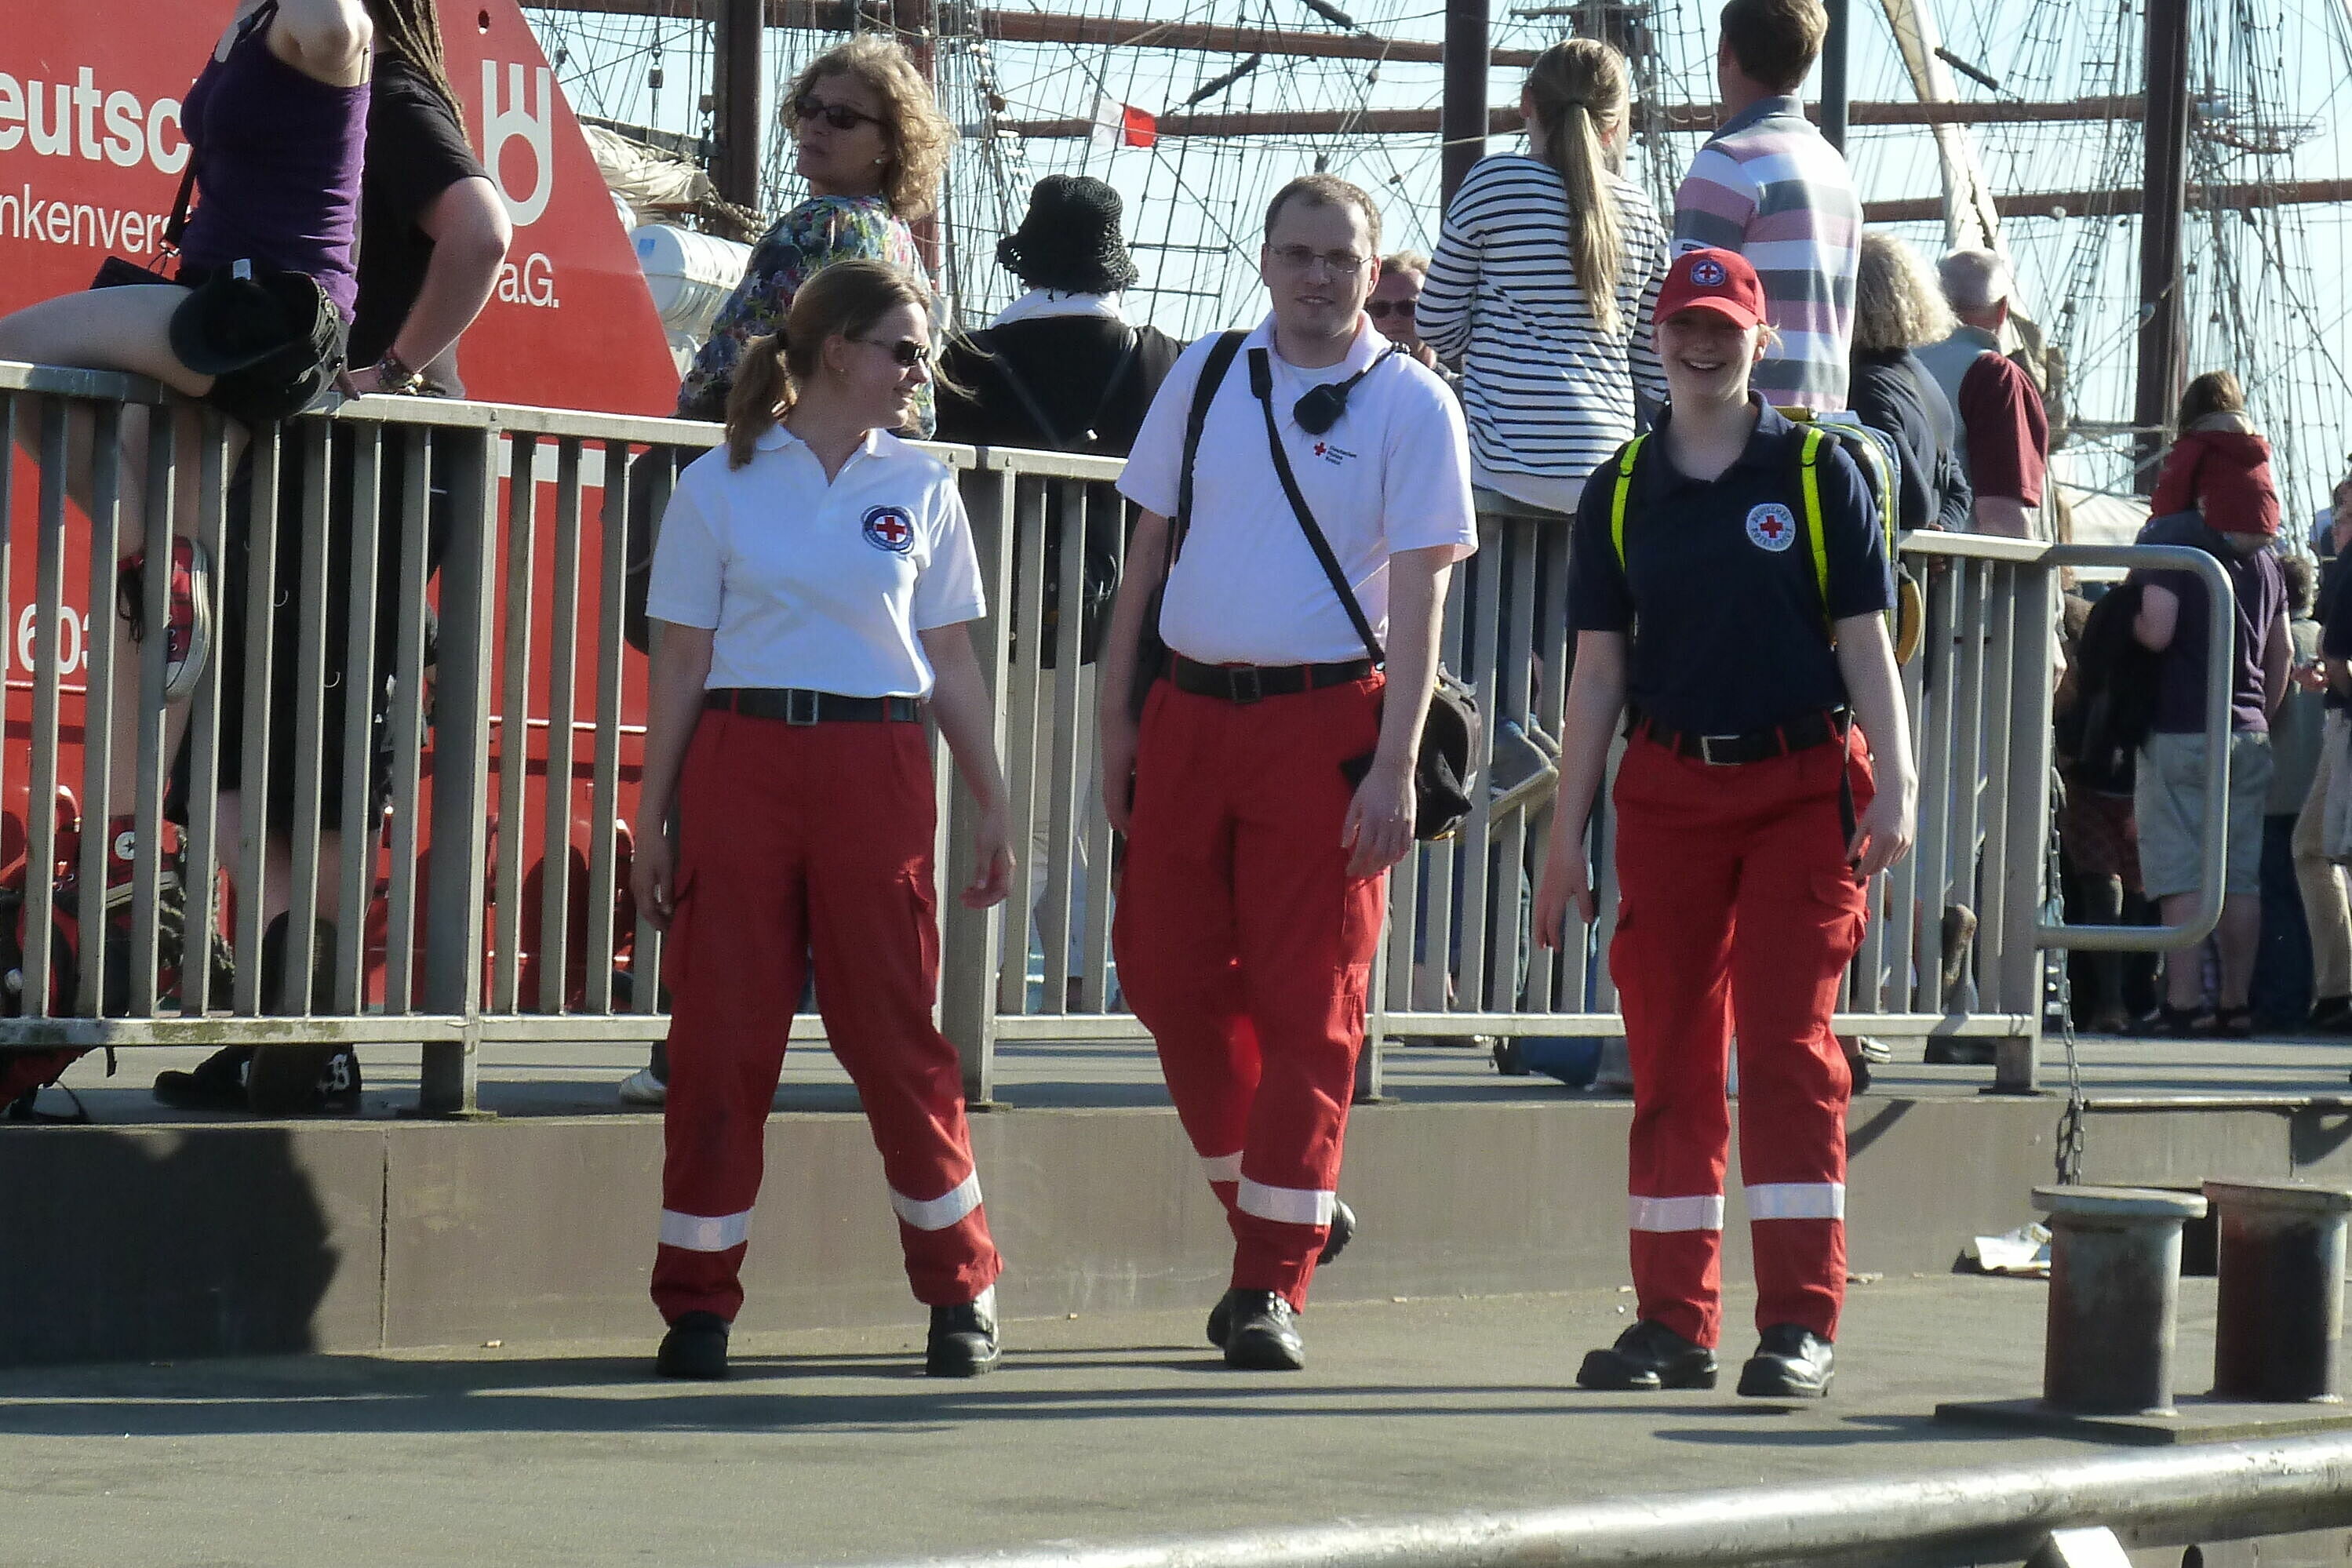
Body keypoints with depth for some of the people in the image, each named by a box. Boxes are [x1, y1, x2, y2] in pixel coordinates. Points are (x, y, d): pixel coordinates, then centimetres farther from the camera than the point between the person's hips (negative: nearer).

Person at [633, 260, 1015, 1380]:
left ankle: (960, 1287, 12)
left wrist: (993, 814, 8)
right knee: (720, 1035, -1)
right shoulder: (719, 486, 4)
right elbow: (679, 665, 5)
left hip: (874, 767, 1)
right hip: (741, 762, -1)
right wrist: (652, 821, 2)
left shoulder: (919, 490, 10)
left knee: (894, 1032, 0)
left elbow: (953, 668, 12)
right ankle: (696, 1302, 6)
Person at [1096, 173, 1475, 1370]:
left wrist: (1395, 767, -13)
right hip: (1189, 709, 4)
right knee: (1169, 976, 4)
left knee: (1308, 1003, -4)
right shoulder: (1206, 376, 10)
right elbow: (1150, 550, 15)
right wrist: (1117, 716, 10)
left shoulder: (1410, 403, -1)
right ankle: (1288, 1211, 24)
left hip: (1324, 720, -4)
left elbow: (1419, 597, -5)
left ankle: (1272, 1284, 0)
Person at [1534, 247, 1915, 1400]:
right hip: (1667, 790, 3)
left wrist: (1894, 787, -9)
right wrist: (1566, 838, 7)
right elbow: (1600, 670, 10)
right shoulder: (1620, 493, 9)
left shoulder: (1817, 472, 2)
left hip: (1804, 785, -3)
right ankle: (1673, 1319, 10)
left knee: (1789, 1042, -7)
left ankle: (1801, 1320, -5)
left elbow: (1865, 642, 1)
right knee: (1669, 1054, 4)